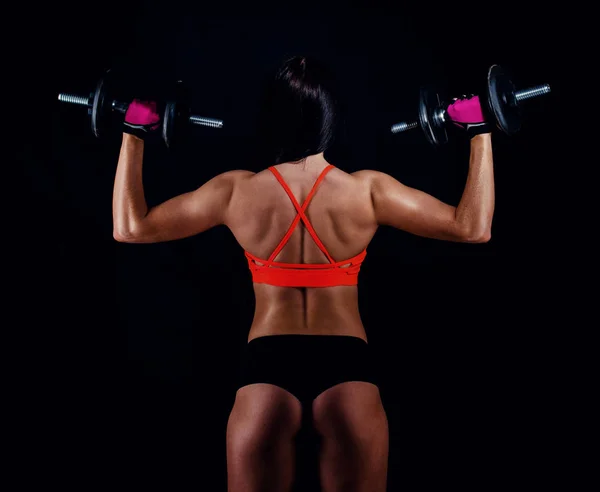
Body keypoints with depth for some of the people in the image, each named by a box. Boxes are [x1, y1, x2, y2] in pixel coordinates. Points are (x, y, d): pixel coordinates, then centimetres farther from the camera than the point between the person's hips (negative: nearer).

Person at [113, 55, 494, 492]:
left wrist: (134, 134, 12)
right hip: (347, 365, 0)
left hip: (267, 365, 1)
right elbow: (474, 228, -3)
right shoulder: (367, 190, -9)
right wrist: (479, 133, 6)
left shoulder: (237, 191, -7)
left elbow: (130, 227, 2)